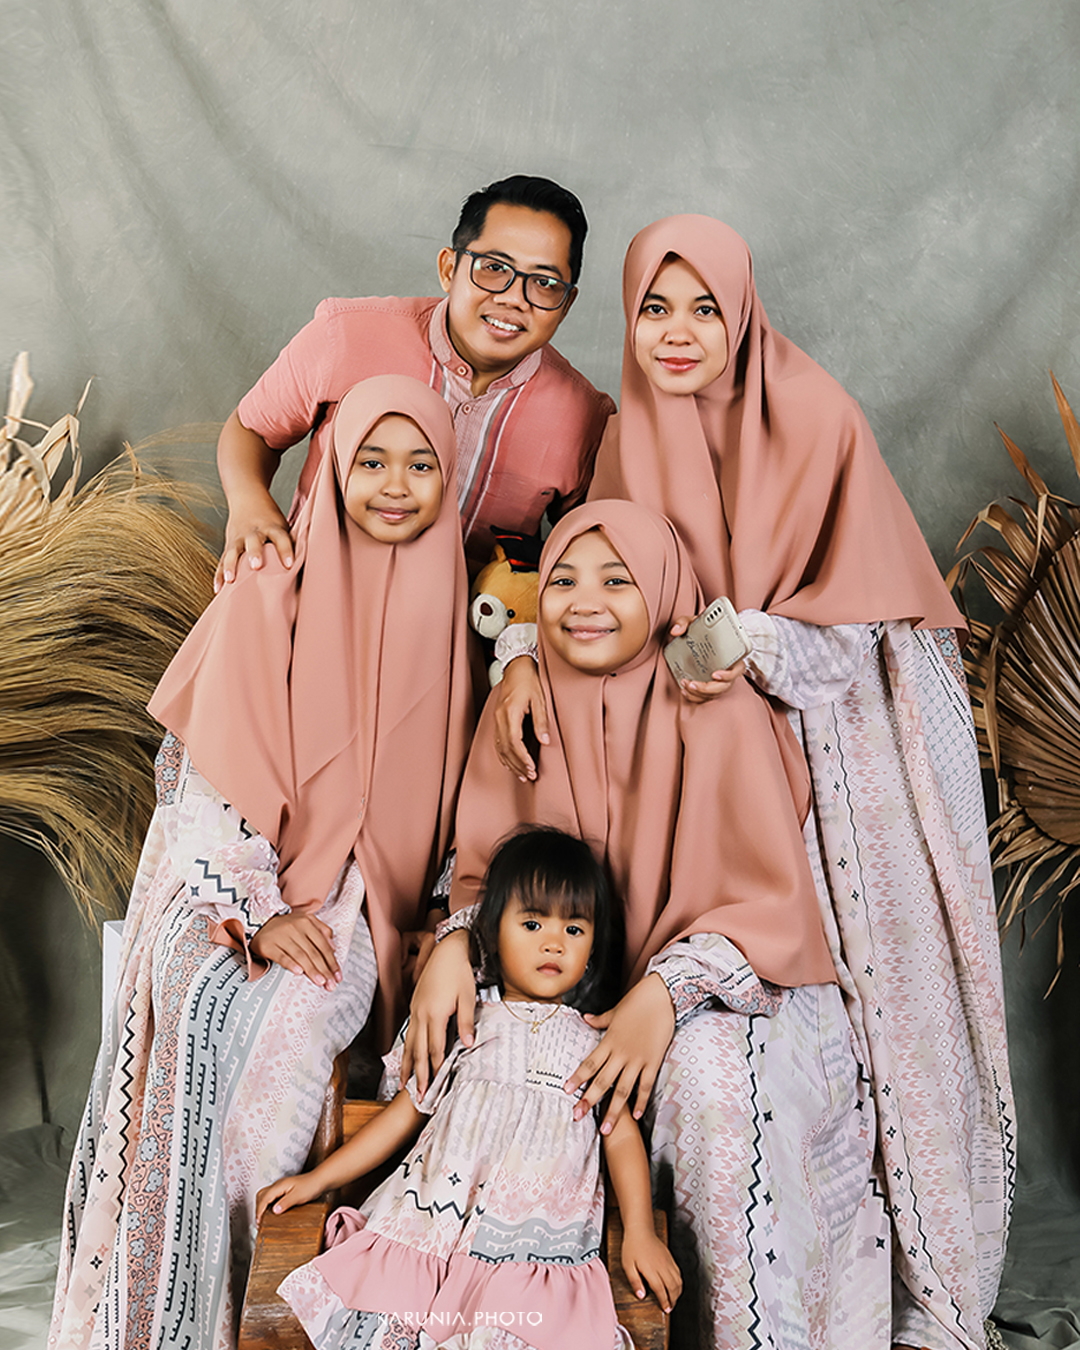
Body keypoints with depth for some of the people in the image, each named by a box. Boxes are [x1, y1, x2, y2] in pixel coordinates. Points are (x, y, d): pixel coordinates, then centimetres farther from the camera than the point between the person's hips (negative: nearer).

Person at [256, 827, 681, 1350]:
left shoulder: (594, 1042, 11)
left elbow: (621, 1132, 12)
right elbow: (406, 1112, 18)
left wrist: (640, 1231, -1)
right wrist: (317, 1178, 16)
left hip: (532, 1248, -1)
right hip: (434, 1224, 2)